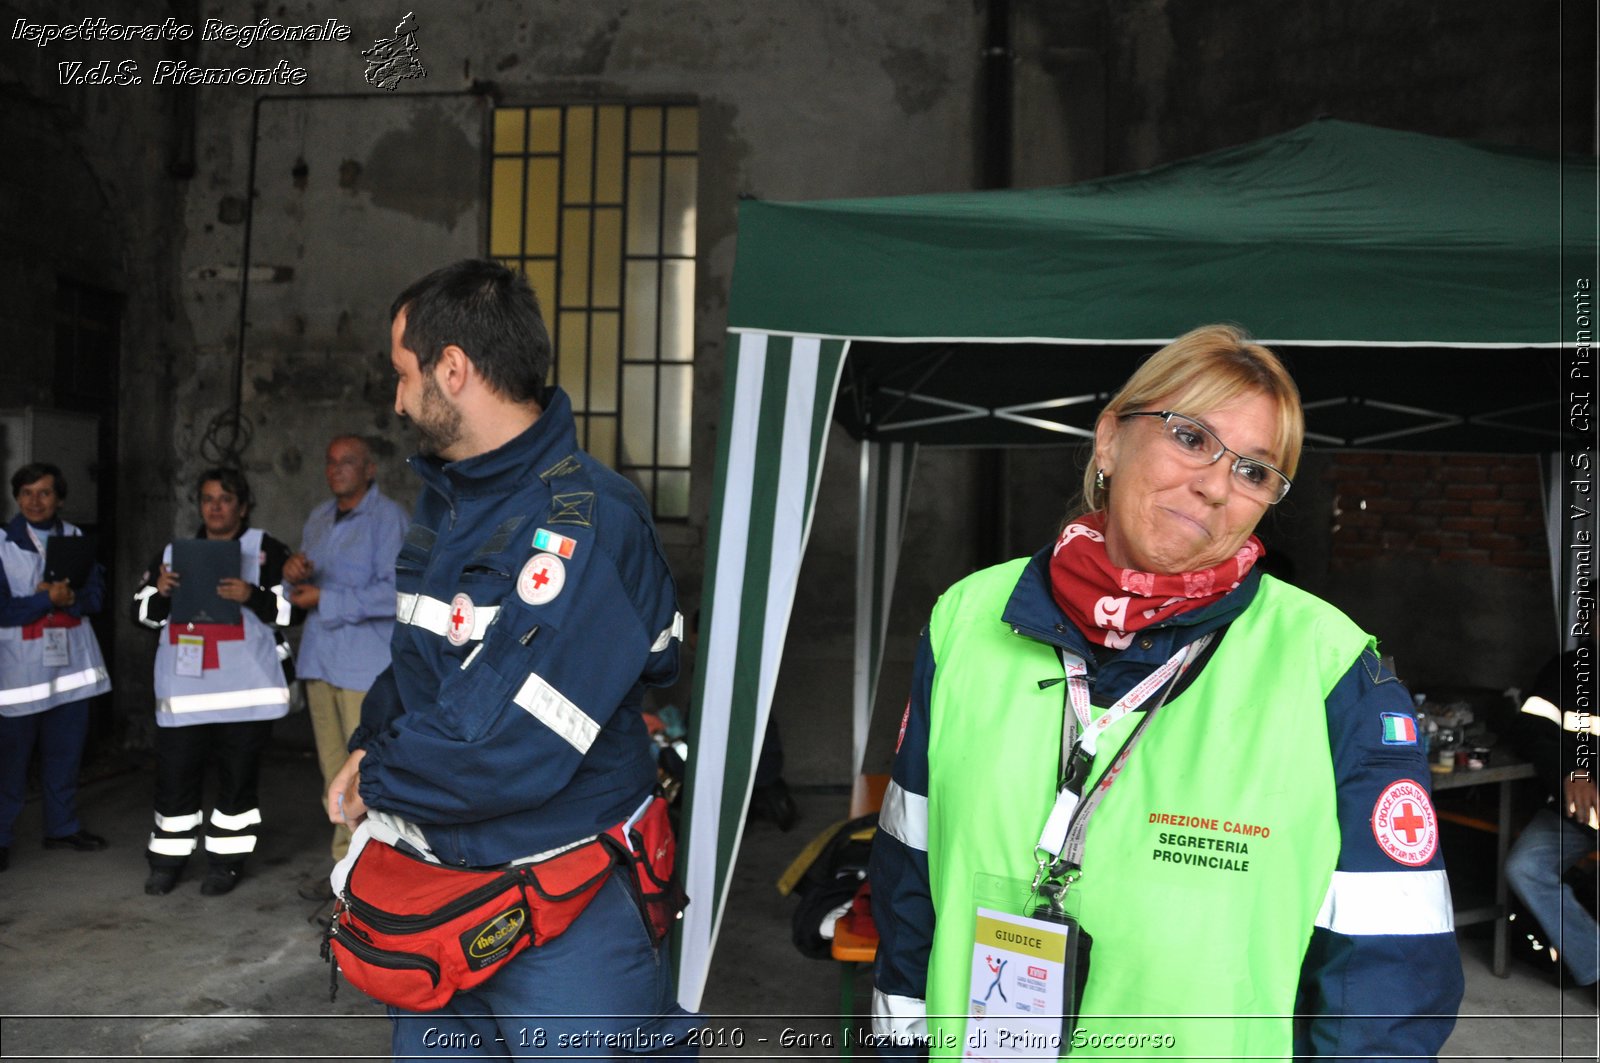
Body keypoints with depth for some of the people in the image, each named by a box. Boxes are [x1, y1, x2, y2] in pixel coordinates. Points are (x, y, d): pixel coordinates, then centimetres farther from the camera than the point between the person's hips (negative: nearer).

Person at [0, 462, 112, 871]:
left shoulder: (77, 538, 7)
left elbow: (95, 594, 1)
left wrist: (68, 597, -17)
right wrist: (48, 599, -18)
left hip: (70, 659, 4)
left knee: (65, 751, 13)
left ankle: (62, 827, 25)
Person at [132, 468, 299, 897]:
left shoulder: (267, 549, 3)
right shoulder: (174, 552, 15)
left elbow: (292, 607, -4)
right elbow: (143, 614, 15)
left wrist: (253, 596, -20)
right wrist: (160, 592, -7)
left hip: (246, 690, -3)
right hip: (183, 690, 3)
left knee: (238, 776, 6)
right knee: (175, 773, 6)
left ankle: (227, 861, 18)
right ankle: (168, 858, 22)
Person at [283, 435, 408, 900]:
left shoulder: (387, 518, -8)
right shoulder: (319, 517, 16)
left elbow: (394, 592, -18)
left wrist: (324, 600, -13)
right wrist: (295, 572, 0)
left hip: (367, 665, -7)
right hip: (321, 659, 7)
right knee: (334, 773, 12)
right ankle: (345, 863, 21)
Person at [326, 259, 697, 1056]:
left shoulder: (588, 523, -25)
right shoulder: (442, 501, 6)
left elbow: (503, 750, -29)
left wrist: (375, 781, -11)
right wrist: (369, 749, -2)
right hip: (437, 898, 8)